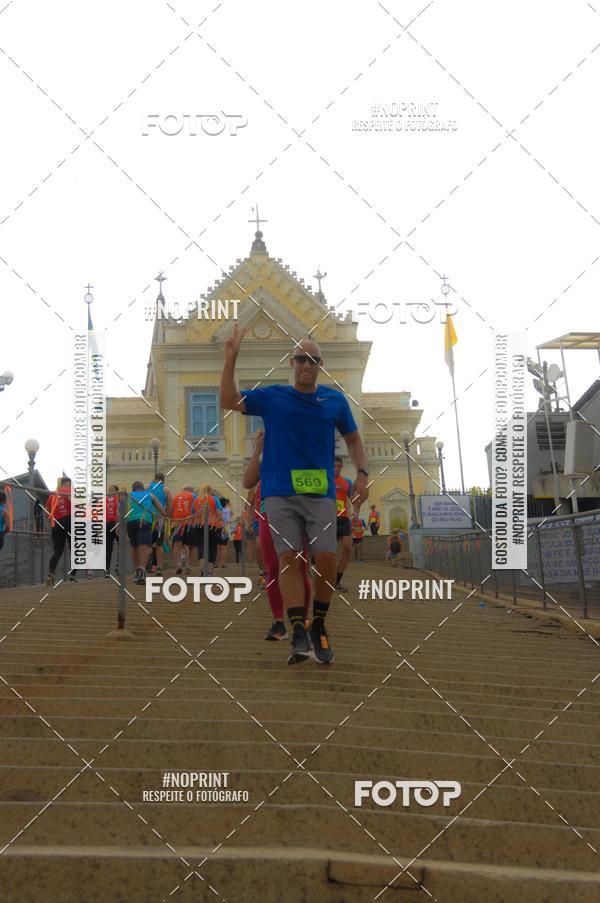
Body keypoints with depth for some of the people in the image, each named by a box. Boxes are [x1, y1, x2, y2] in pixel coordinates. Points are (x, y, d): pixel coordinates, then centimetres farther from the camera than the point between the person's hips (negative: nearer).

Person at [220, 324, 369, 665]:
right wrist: (231, 359, -11)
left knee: (326, 560, -9)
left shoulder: (335, 400, 10)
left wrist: (362, 474, 8)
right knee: (290, 558, -11)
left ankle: (319, 627, 10)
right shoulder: (272, 397, 6)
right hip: (281, 493, -1)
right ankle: (299, 633, -13)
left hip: (321, 494, 1)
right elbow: (229, 401, -1)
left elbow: (353, 438, 21)